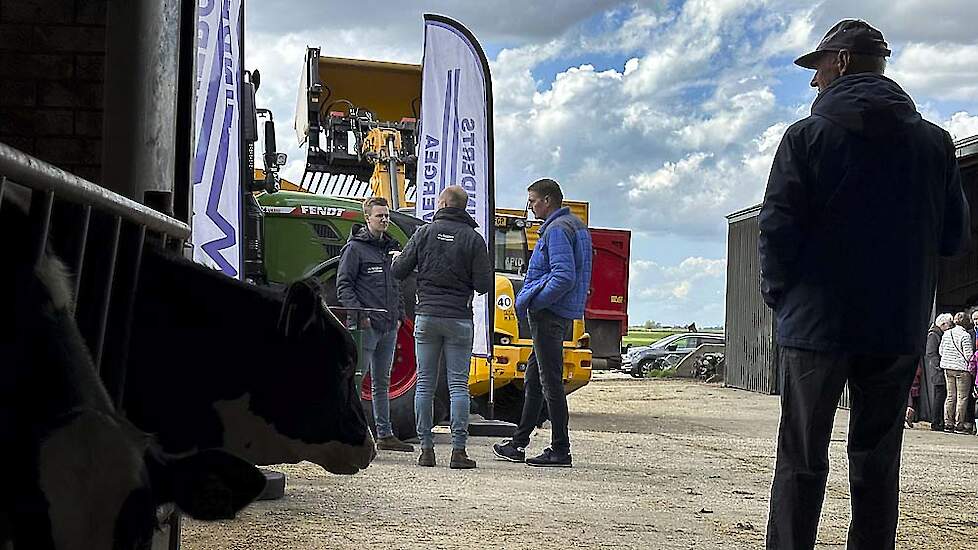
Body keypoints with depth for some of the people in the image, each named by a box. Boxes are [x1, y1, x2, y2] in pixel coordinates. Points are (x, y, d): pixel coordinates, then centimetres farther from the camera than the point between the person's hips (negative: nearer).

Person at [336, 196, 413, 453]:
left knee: (382, 382, 13)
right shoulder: (355, 247, -3)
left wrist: (399, 316, 13)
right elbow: (343, 285, -8)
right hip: (366, 326, -7)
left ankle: (385, 434, 19)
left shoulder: (391, 247, 18)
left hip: (389, 327, 7)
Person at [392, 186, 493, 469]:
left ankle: (426, 448, 7)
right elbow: (484, 284, -5)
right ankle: (458, 451, -1)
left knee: (425, 384, 7)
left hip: (427, 316, 1)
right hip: (459, 319, -1)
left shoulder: (425, 232, 1)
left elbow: (398, 272, 0)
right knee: (458, 385, 2)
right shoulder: (473, 238, -2)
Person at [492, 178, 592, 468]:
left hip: (549, 313, -11)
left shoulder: (557, 229, -15)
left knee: (550, 381, -6)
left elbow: (564, 277, -25)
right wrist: (529, 299, 15)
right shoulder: (578, 225, 17)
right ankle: (519, 443, 23)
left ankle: (560, 450, -2)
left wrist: (531, 303, -18)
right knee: (533, 378, 16)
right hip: (565, 313, 11)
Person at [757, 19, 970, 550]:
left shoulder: (807, 136, -6)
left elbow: (777, 228, -10)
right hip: (901, 327, 3)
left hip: (817, 322, -3)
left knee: (801, 457, 4)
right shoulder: (935, 141, 5)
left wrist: (778, 293, 5)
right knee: (877, 461, 10)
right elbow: (954, 237, 7)